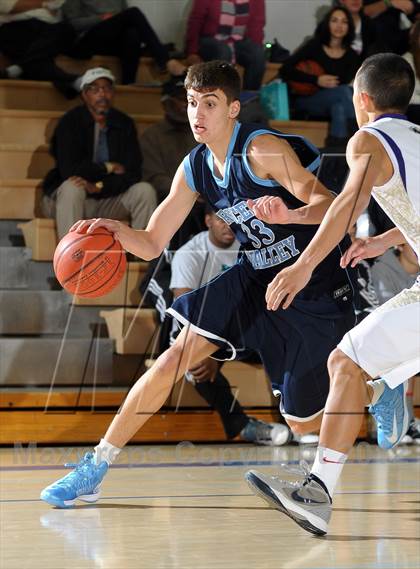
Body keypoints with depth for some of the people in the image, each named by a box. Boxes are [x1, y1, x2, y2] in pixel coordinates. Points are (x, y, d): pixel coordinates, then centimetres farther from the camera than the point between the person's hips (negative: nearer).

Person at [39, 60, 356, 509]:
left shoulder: (262, 149, -21)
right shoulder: (194, 169, -1)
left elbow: (328, 203, -28)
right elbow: (151, 244, 2)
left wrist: (291, 214, -50)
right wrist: (116, 231, -20)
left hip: (315, 290, -6)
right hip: (255, 279, 6)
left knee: (303, 422, 1)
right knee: (174, 358, -9)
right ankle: (96, 465, -2)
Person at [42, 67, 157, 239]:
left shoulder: (124, 124, 2)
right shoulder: (70, 122, -10)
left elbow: (133, 172, -6)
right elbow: (69, 170, -21)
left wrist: (99, 186, -23)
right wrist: (109, 168, -9)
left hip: (107, 198, 4)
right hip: (68, 198, -4)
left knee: (145, 191, -18)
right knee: (72, 187, -36)